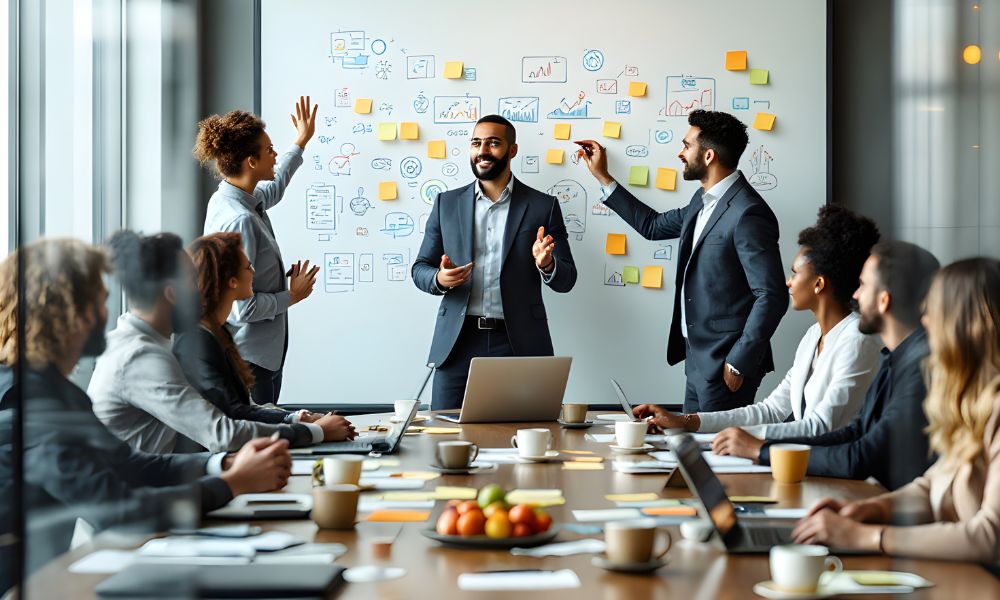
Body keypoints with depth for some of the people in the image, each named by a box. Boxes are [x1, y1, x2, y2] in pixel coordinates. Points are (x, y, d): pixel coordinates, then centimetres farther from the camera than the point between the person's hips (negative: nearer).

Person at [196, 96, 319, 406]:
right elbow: (242, 306, -25)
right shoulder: (239, 221, -24)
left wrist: (300, 143, 44)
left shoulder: (232, 198, 6)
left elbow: (273, 188, 33)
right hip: (249, 357, -10)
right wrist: (291, 296, -8)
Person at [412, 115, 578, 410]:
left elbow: (566, 280, 5)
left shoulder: (543, 206, 6)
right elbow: (420, 269, 13)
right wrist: (439, 279, -11)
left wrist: (546, 264, -18)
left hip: (518, 343, -1)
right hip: (458, 344, 1)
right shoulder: (447, 204, 11)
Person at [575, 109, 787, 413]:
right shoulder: (703, 201, 11)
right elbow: (653, 225, 28)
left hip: (725, 362, -10)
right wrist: (603, 177, 26)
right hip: (698, 355, 10)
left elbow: (772, 297, -21)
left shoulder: (748, 214, -19)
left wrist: (739, 363, -19)